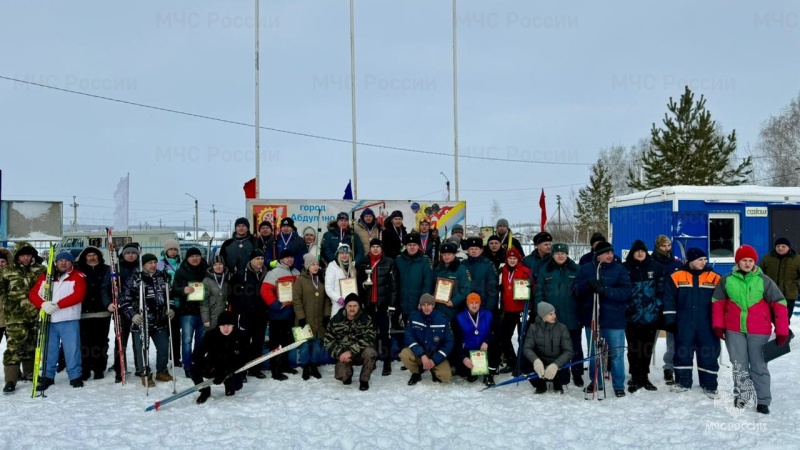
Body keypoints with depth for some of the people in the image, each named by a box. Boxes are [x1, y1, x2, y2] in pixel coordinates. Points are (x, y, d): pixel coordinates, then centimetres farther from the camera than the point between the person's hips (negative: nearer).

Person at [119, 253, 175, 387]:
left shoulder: (163, 278, 9)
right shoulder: (134, 280, -7)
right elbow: (125, 300, -7)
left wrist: (170, 309, 8)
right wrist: (132, 315, -17)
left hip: (160, 322, 5)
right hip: (141, 322, -4)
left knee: (164, 347, 8)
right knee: (142, 349, -1)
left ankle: (161, 371, 27)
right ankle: (145, 374, 15)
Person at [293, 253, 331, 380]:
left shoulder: (322, 280, 11)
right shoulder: (301, 280, -4)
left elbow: (326, 299, 13)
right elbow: (296, 299, -8)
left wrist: (327, 315, 4)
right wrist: (301, 317, -13)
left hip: (319, 320, 4)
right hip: (305, 319, -4)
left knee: (317, 344, 7)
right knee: (305, 344, -1)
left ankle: (314, 367, 17)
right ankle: (305, 368, 9)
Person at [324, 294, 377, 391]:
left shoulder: (366, 320, -9)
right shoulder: (336, 320, -5)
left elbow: (368, 339, -20)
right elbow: (328, 341, -5)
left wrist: (351, 351, -30)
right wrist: (340, 354, -21)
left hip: (361, 353, -1)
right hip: (344, 355, 1)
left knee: (370, 352, -34)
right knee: (340, 375, -25)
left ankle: (364, 380, -8)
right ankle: (347, 374, 16)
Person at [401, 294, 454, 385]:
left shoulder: (443, 319, -12)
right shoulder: (413, 318, -9)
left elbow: (449, 342, -10)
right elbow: (409, 338, -15)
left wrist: (435, 360, -18)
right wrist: (422, 355, -28)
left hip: (437, 355, -1)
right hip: (418, 353, 1)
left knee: (445, 376, -26)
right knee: (404, 354, -30)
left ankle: (434, 370, 12)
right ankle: (416, 373, 2)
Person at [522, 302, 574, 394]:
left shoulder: (562, 328, -8)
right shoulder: (533, 328, -5)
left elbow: (568, 351, -16)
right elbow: (526, 348, -15)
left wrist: (555, 365, -36)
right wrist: (535, 360, -38)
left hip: (557, 365, -1)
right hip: (540, 363, 1)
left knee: (564, 376, -33)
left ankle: (557, 384, 10)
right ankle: (540, 385, 3)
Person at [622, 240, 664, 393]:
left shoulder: (656, 268, 3)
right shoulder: (624, 268, -2)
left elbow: (661, 289, 5)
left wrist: (658, 307, -1)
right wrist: (624, 309, -6)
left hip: (651, 316, 2)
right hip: (632, 317, -2)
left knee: (647, 348, 11)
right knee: (634, 349, 3)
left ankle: (644, 377, 23)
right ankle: (636, 378, 13)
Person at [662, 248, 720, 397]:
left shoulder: (714, 278, 1)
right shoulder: (676, 277, -1)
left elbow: (721, 301, 6)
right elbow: (669, 300, 2)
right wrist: (670, 320, 0)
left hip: (707, 325, 0)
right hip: (684, 324, 0)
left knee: (709, 354, 4)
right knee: (682, 352, 8)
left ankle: (709, 385, 15)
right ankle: (683, 382, 21)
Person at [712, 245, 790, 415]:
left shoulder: (764, 281, -5)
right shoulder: (727, 280, 0)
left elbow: (779, 304, -4)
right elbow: (717, 302, 8)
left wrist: (782, 331, -7)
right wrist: (718, 325, 1)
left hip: (758, 331, -2)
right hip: (734, 331, 2)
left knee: (759, 366, 6)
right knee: (739, 366, 12)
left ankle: (763, 401, 14)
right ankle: (740, 396, 25)